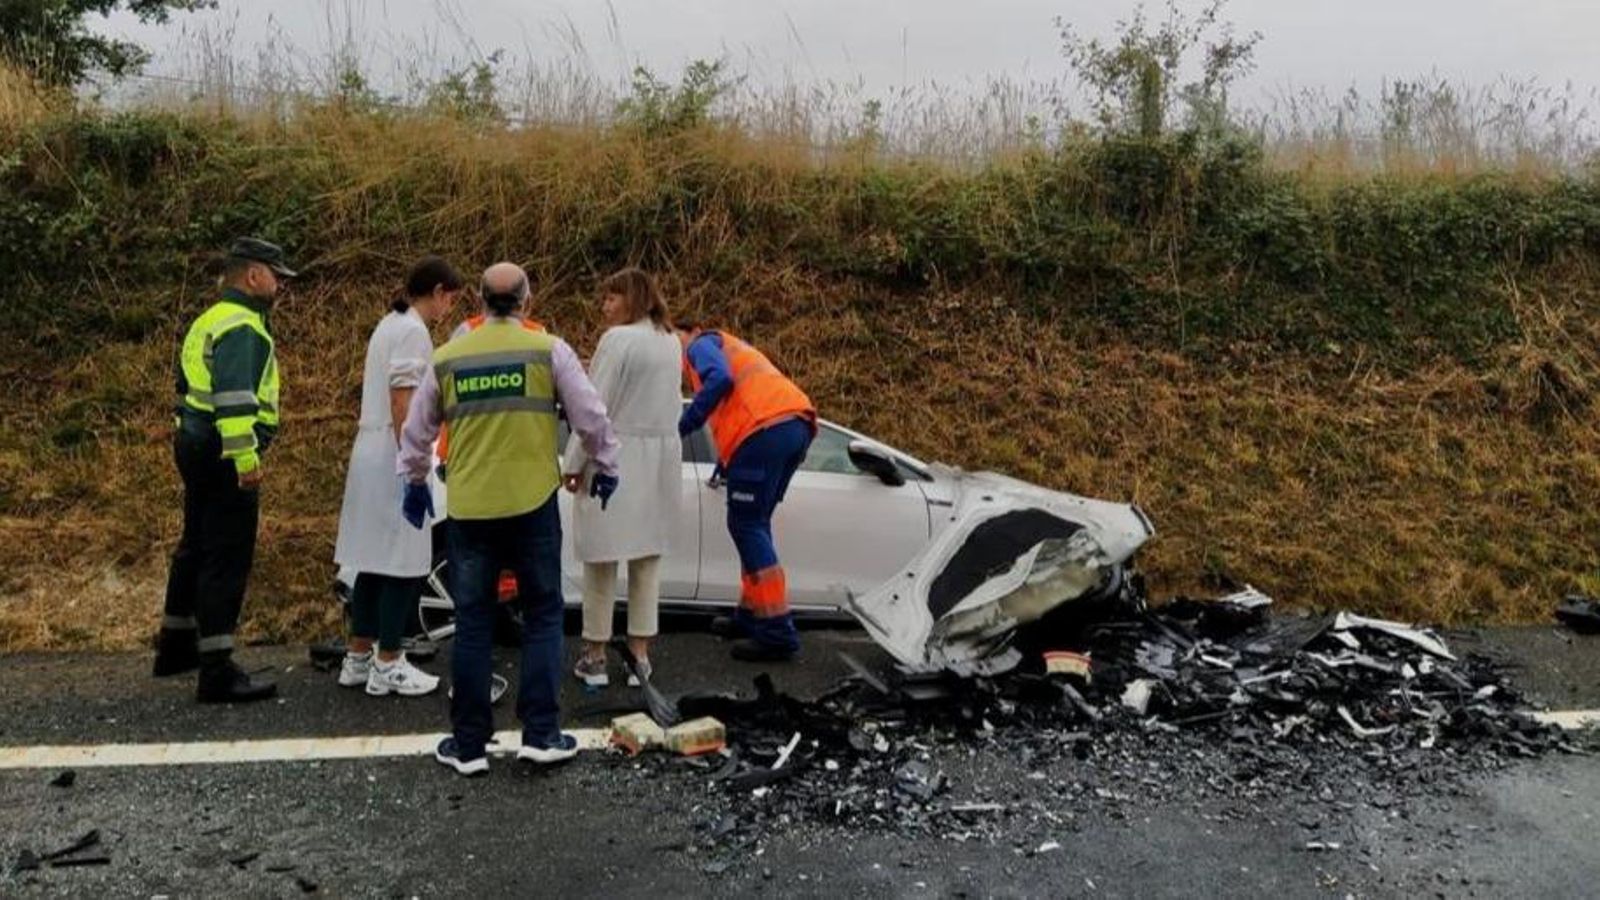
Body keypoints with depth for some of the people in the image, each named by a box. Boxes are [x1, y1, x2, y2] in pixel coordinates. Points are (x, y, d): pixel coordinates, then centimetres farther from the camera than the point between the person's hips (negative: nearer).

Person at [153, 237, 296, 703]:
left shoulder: (210, 321, 19)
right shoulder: (242, 327, -15)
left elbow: (189, 385, 24)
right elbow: (233, 396, -26)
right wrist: (246, 457, -28)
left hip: (196, 446, 11)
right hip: (224, 457, -11)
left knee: (196, 548, 21)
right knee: (226, 560, -8)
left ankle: (175, 646, 35)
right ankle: (217, 671, -6)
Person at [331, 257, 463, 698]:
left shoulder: (390, 325, 17)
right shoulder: (412, 331, -13)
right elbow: (402, 402, -19)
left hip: (371, 455, 10)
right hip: (393, 460, -10)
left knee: (376, 561, 14)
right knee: (405, 564, -2)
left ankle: (357, 657, 21)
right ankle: (387, 666, 5)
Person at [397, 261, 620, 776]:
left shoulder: (447, 358, 6)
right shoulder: (548, 350, -2)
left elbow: (417, 430, 16)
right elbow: (590, 415, 0)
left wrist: (414, 481, 31)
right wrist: (605, 465, 16)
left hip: (468, 507, 2)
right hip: (532, 502, -2)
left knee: (472, 624, 10)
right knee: (543, 617, 10)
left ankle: (469, 744, 15)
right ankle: (541, 733, 10)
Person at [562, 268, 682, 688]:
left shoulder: (617, 339, -13)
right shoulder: (670, 342, 10)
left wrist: (574, 463, -8)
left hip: (614, 460, -6)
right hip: (661, 459, 7)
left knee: (602, 558, 4)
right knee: (647, 558, 10)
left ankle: (595, 657, 11)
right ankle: (639, 656, 16)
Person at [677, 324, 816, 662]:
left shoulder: (701, 344, 11)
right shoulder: (729, 347, 37)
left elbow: (720, 379, -11)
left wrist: (682, 427, -9)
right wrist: (726, 464, 41)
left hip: (765, 428, -9)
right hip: (797, 424, 9)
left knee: (746, 526, -5)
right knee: (755, 524, 18)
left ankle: (777, 632, -8)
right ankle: (751, 615, 24)